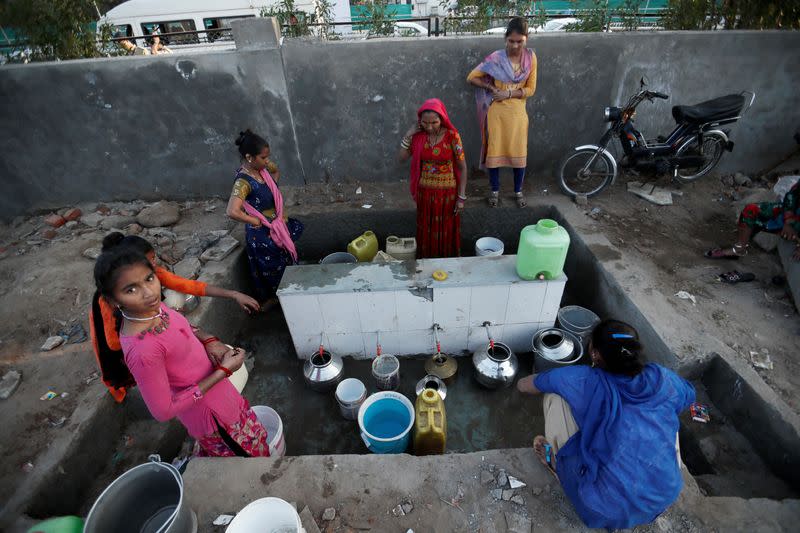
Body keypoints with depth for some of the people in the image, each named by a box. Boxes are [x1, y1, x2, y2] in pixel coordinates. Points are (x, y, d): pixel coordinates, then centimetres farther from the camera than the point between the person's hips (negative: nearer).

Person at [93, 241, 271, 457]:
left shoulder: (153, 307, -14)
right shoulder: (142, 350, -36)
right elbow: (163, 411, -27)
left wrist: (208, 340, -12)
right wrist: (223, 371, -25)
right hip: (210, 413, -7)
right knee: (249, 452, 19)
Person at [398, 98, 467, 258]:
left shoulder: (452, 136, -13)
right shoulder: (418, 135, -5)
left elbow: (462, 168, -9)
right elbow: (402, 158, -1)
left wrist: (461, 197, -10)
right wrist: (408, 135, -11)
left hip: (447, 193, -2)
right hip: (425, 192, 3)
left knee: (447, 231, 12)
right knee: (426, 231, 15)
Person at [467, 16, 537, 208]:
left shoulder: (530, 57, -1)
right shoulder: (495, 58, -7)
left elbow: (530, 89, -2)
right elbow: (472, 77, -4)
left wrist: (508, 94, -14)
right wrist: (491, 88, -12)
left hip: (518, 113, 2)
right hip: (496, 112, -1)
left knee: (519, 153, 7)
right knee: (494, 151, 5)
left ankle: (518, 191, 25)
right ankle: (495, 190, 23)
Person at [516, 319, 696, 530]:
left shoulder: (588, 381, -14)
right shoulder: (663, 379, -4)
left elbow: (522, 385, -2)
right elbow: (689, 395, 23)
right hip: (665, 499, 5)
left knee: (555, 396, -1)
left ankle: (557, 461, 17)